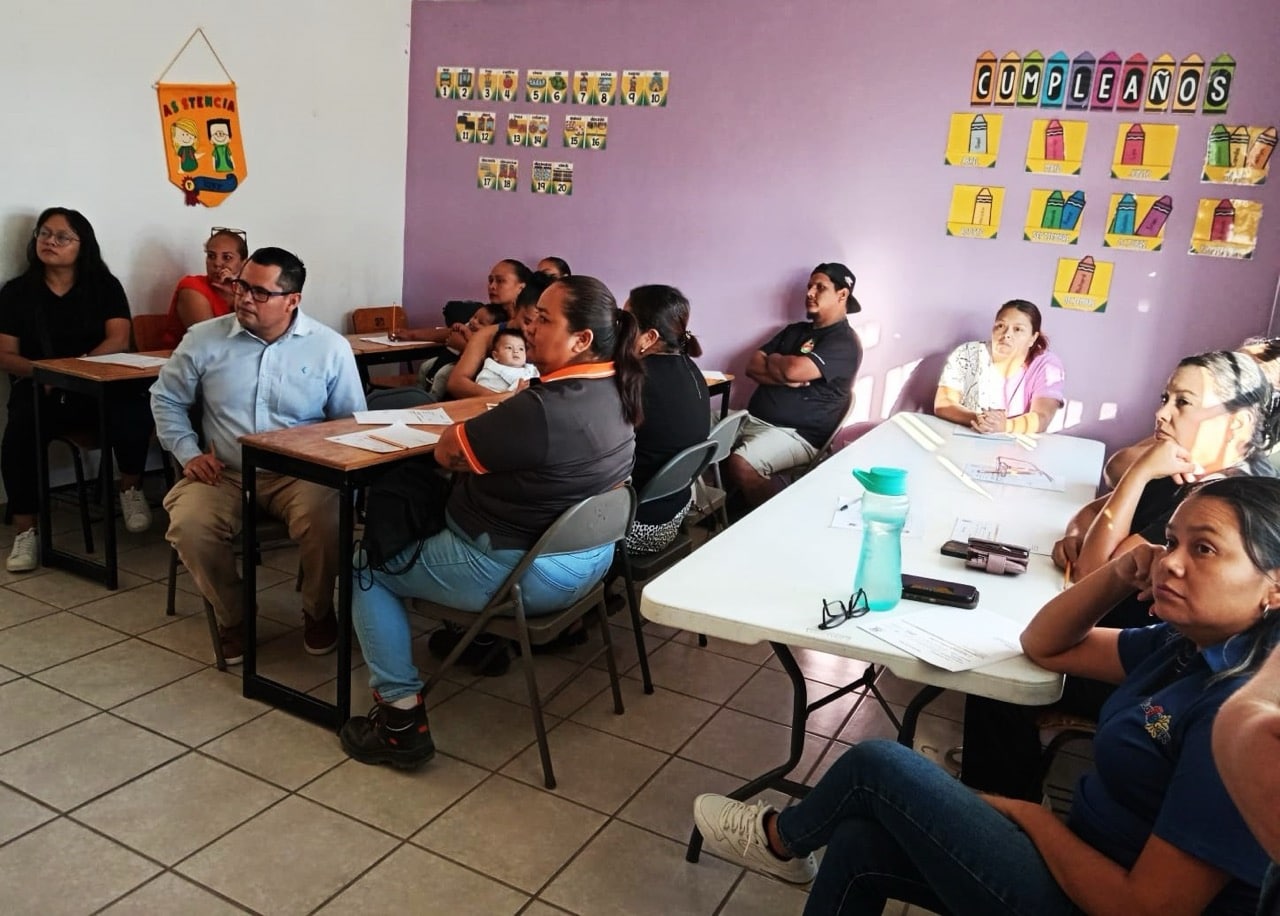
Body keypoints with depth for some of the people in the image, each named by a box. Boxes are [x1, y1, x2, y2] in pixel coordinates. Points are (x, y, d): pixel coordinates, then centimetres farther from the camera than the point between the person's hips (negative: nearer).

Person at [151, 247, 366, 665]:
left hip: (300, 474, -1)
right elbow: (166, 399, 14)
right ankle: (232, 616, 3)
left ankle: (318, 610, 2)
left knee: (327, 523, -32)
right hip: (224, 473, 2)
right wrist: (188, 453, 0)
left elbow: (352, 422, 2)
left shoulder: (331, 347, -2)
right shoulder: (204, 339, 2)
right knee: (188, 526, -27)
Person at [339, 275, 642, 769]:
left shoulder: (544, 409, -32)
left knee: (367, 567, 8)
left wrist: (479, 420, 0)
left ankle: (402, 718, 6)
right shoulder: (618, 388, -3)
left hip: (522, 574, -9)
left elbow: (447, 452, -17)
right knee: (439, 519, 35)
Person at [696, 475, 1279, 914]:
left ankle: (781, 838, 25)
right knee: (859, 843, 2)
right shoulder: (1188, 647, 1)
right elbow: (1043, 646, 12)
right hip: (1079, 865, 8)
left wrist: (1030, 816, -11)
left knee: (879, 764, -5)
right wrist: (1120, 576, -5)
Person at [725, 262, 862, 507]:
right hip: (752, 419, 8)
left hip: (797, 434, -8)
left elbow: (794, 369, -22)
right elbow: (752, 367, 9)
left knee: (740, 465, -32)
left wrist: (773, 360, 1)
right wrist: (782, 377, -11)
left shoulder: (844, 342, -7)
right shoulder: (795, 330, 18)